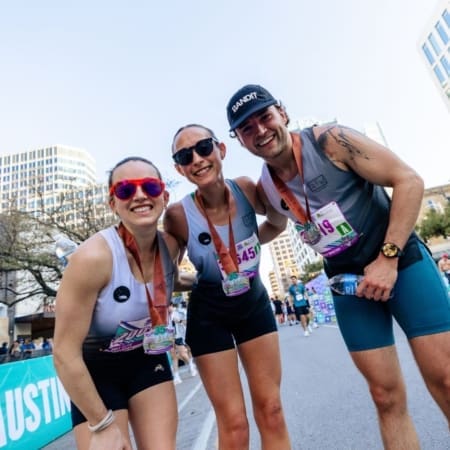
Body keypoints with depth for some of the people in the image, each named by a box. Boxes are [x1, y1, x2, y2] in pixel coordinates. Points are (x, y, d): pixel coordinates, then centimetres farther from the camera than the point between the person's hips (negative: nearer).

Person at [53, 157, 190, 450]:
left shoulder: (171, 245, -13)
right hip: (95, 370, -4)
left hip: (148, 361, 4)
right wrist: (103, 424, -14)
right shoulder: (93, 257, -29)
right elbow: (65, 354, -22)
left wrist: (197, 283, -1)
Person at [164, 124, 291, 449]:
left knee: (271, 411, 14)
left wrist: (246, 249, -2)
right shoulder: (178, 214, -23)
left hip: (255, 304, 3)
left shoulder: (246, 189, -17)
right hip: (209, 316, -2)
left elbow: (279, 223, 3)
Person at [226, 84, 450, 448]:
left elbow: (409, 180, -15)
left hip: (401, 260, -2)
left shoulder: (328, 140, -15)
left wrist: (389, 256, -19)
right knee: (387, 396, 6)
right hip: (348, 283, 3)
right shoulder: (264, 188, -2)